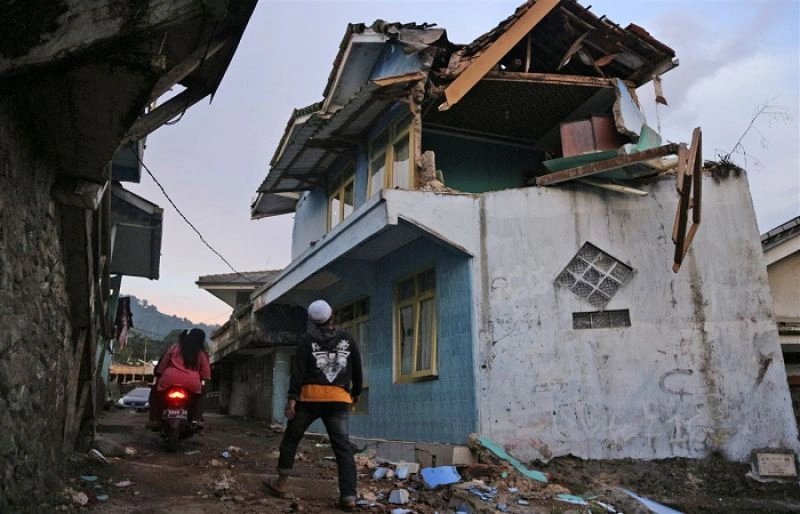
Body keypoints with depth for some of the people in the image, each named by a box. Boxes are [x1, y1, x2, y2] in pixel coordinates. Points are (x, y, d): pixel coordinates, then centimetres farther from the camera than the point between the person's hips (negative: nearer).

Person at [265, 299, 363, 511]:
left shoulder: (307, 339, 3)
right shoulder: (347, 339, 9)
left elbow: (298, 369, -6)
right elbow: (357, 368, 13)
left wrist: (292, 397, -9)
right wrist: (356, 392, 25)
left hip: (310, 396, -1)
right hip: (339, 399, 2)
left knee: (291, 438, 17)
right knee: (343, 447, 0)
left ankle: (282, 484, 22)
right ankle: (348, 496, -7)